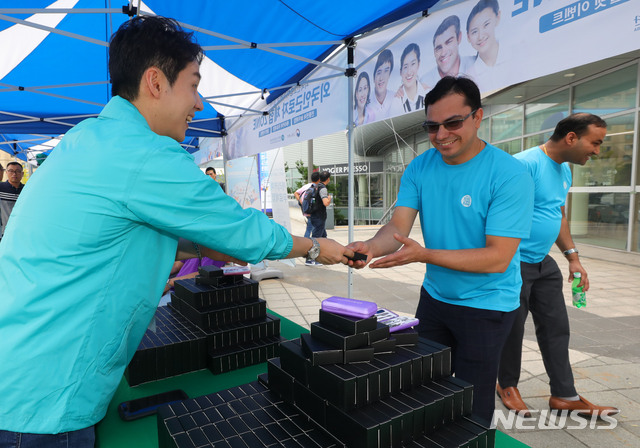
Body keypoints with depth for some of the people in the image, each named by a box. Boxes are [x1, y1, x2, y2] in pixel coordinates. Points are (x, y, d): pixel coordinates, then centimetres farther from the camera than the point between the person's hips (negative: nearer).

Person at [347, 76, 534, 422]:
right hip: (434, 297, 5)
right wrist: (370, 247, -36)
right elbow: (398, 226, -13)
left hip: (486, 306, -5)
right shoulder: (419, 168, -5)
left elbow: (498, 257, -25)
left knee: (472, 406, 10)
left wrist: (425, 255, -36)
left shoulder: (509, 175, -21)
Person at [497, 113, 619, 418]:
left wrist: (573, 258, 17)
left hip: (544, 265, 9)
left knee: (556, 328, 14)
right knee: (512, 329, 7)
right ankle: (507, 385, 30)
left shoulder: (564, 171, 12)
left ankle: (564, 395, 29)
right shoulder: (525, 164, -18)